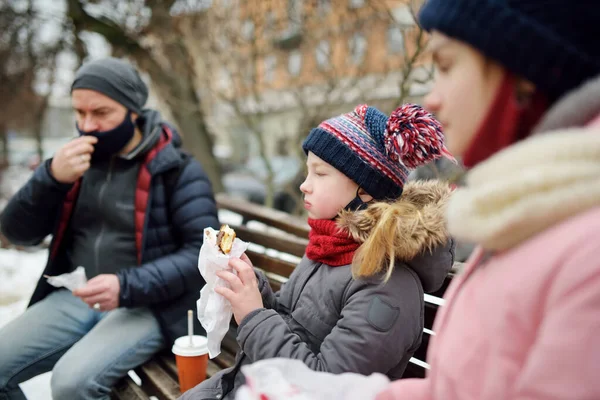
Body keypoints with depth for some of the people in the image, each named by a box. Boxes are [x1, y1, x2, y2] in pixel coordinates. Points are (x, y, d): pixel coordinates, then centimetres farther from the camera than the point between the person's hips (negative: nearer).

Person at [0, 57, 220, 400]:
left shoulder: (177, 169, -9)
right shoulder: (79, 159, 10)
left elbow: (203, 252, -14)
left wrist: (127, 287, -24)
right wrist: (52, 177, -12)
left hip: (147, 305, -5)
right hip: (74, 297, 6)